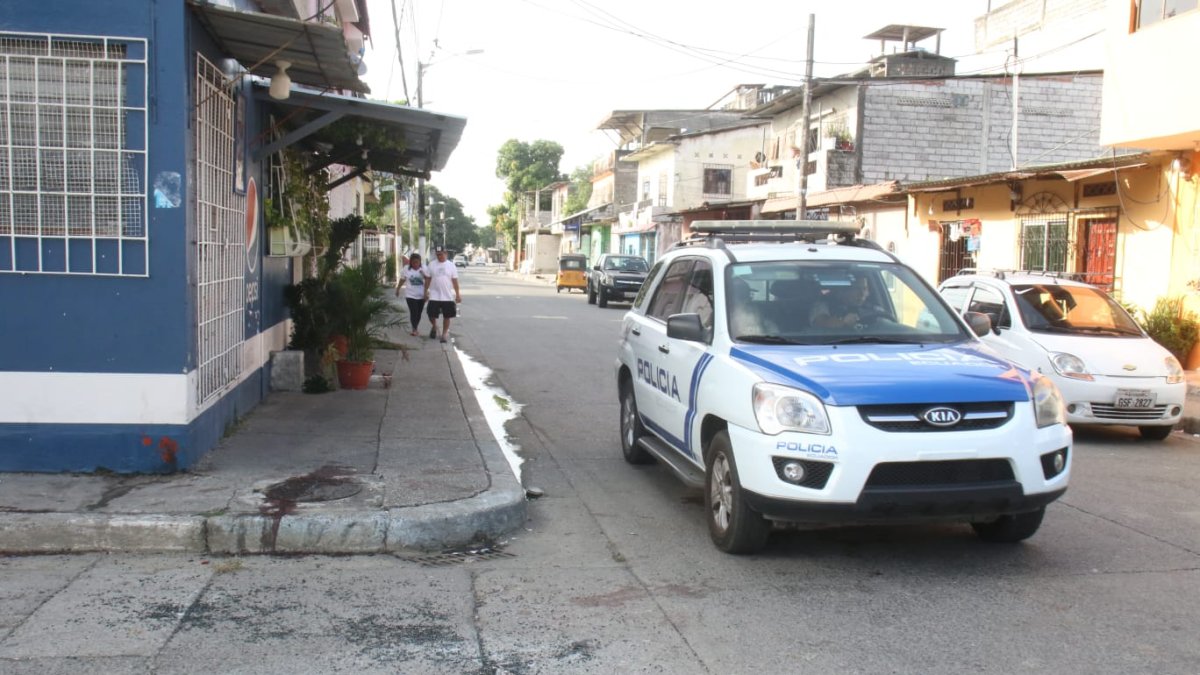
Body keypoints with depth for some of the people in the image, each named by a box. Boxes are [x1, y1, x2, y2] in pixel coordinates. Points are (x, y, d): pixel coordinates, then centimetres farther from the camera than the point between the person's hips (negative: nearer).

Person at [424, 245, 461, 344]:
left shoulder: (451, 265, 0)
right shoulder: (432, 265, 2)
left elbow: (455, 281, 1)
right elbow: (428, 279, 7)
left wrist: (458, 294, -2)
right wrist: (426, 291, 2)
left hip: (448, 296, 0)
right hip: (434, 296, 1)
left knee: (446, 316, 5)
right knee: (431, 314, 0)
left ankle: (445, 333, 19)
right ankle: (434, 327, 30)